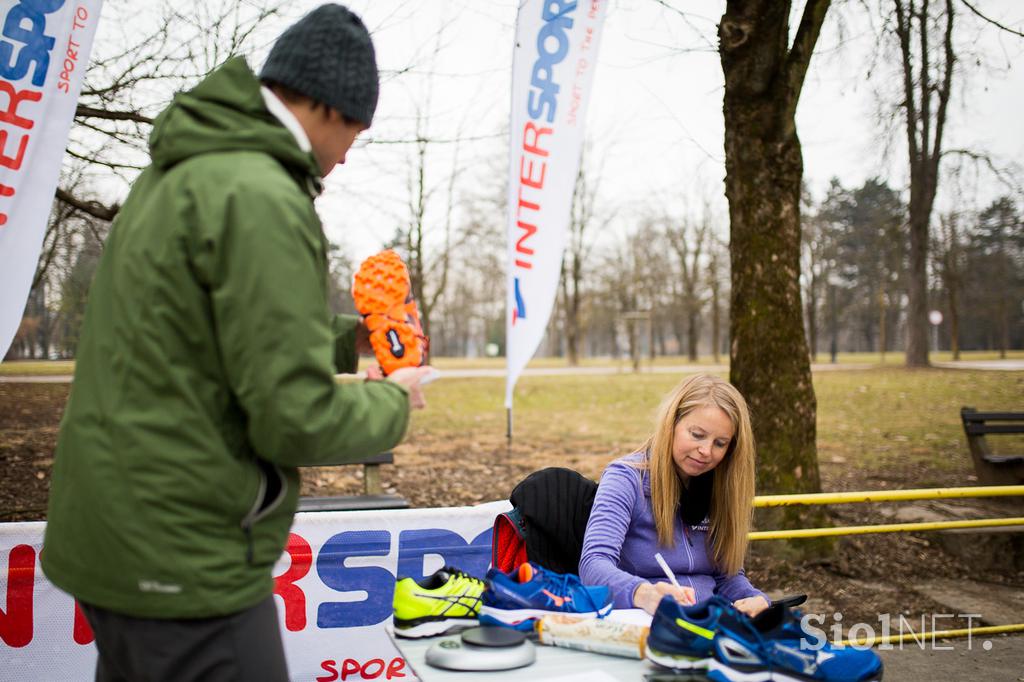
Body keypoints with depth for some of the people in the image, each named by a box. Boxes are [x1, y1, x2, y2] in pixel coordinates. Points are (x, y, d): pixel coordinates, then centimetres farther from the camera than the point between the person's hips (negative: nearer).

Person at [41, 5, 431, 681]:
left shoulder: (174, 176, 10)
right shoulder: (260, 198, -21)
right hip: (183, 562, -10)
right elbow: (296, 420, -24)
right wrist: (392, 401, -5)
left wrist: (345, 339, 13)